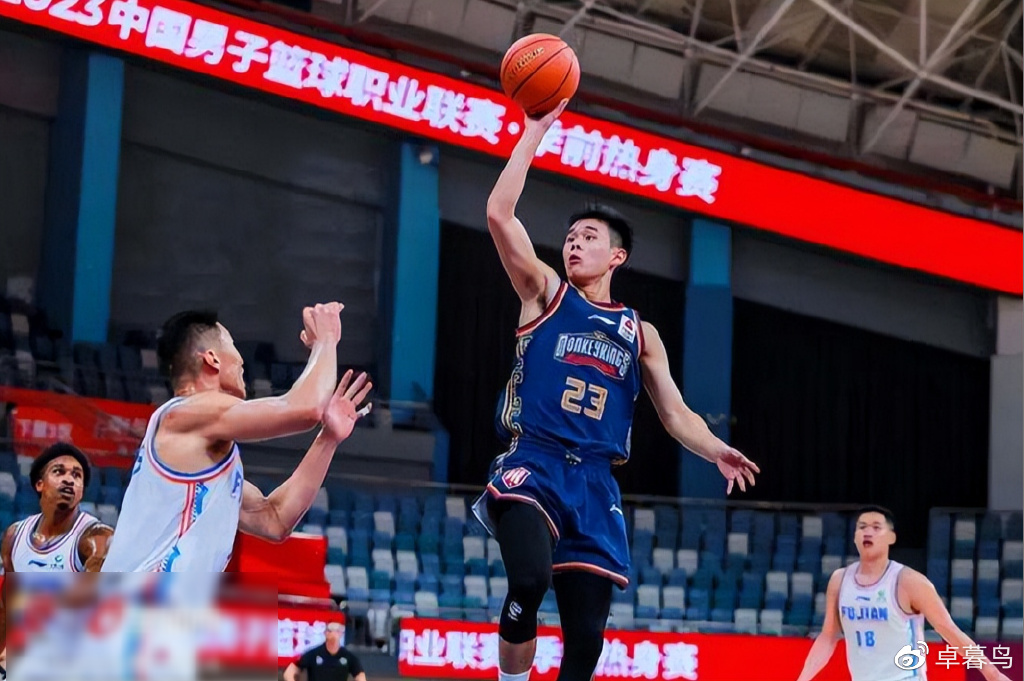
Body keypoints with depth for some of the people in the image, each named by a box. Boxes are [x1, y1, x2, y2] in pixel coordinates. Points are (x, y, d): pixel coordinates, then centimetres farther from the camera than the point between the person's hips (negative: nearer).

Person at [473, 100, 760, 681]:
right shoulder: (545, 293, 9)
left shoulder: (640, 334, 17)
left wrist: (716, 450, -7)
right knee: (529, 580, -31)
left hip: (595, 486, 3)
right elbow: (499, 213, -3)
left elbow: (676, 413, 14)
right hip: (533, 466, -3)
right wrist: (536, 131, -5)